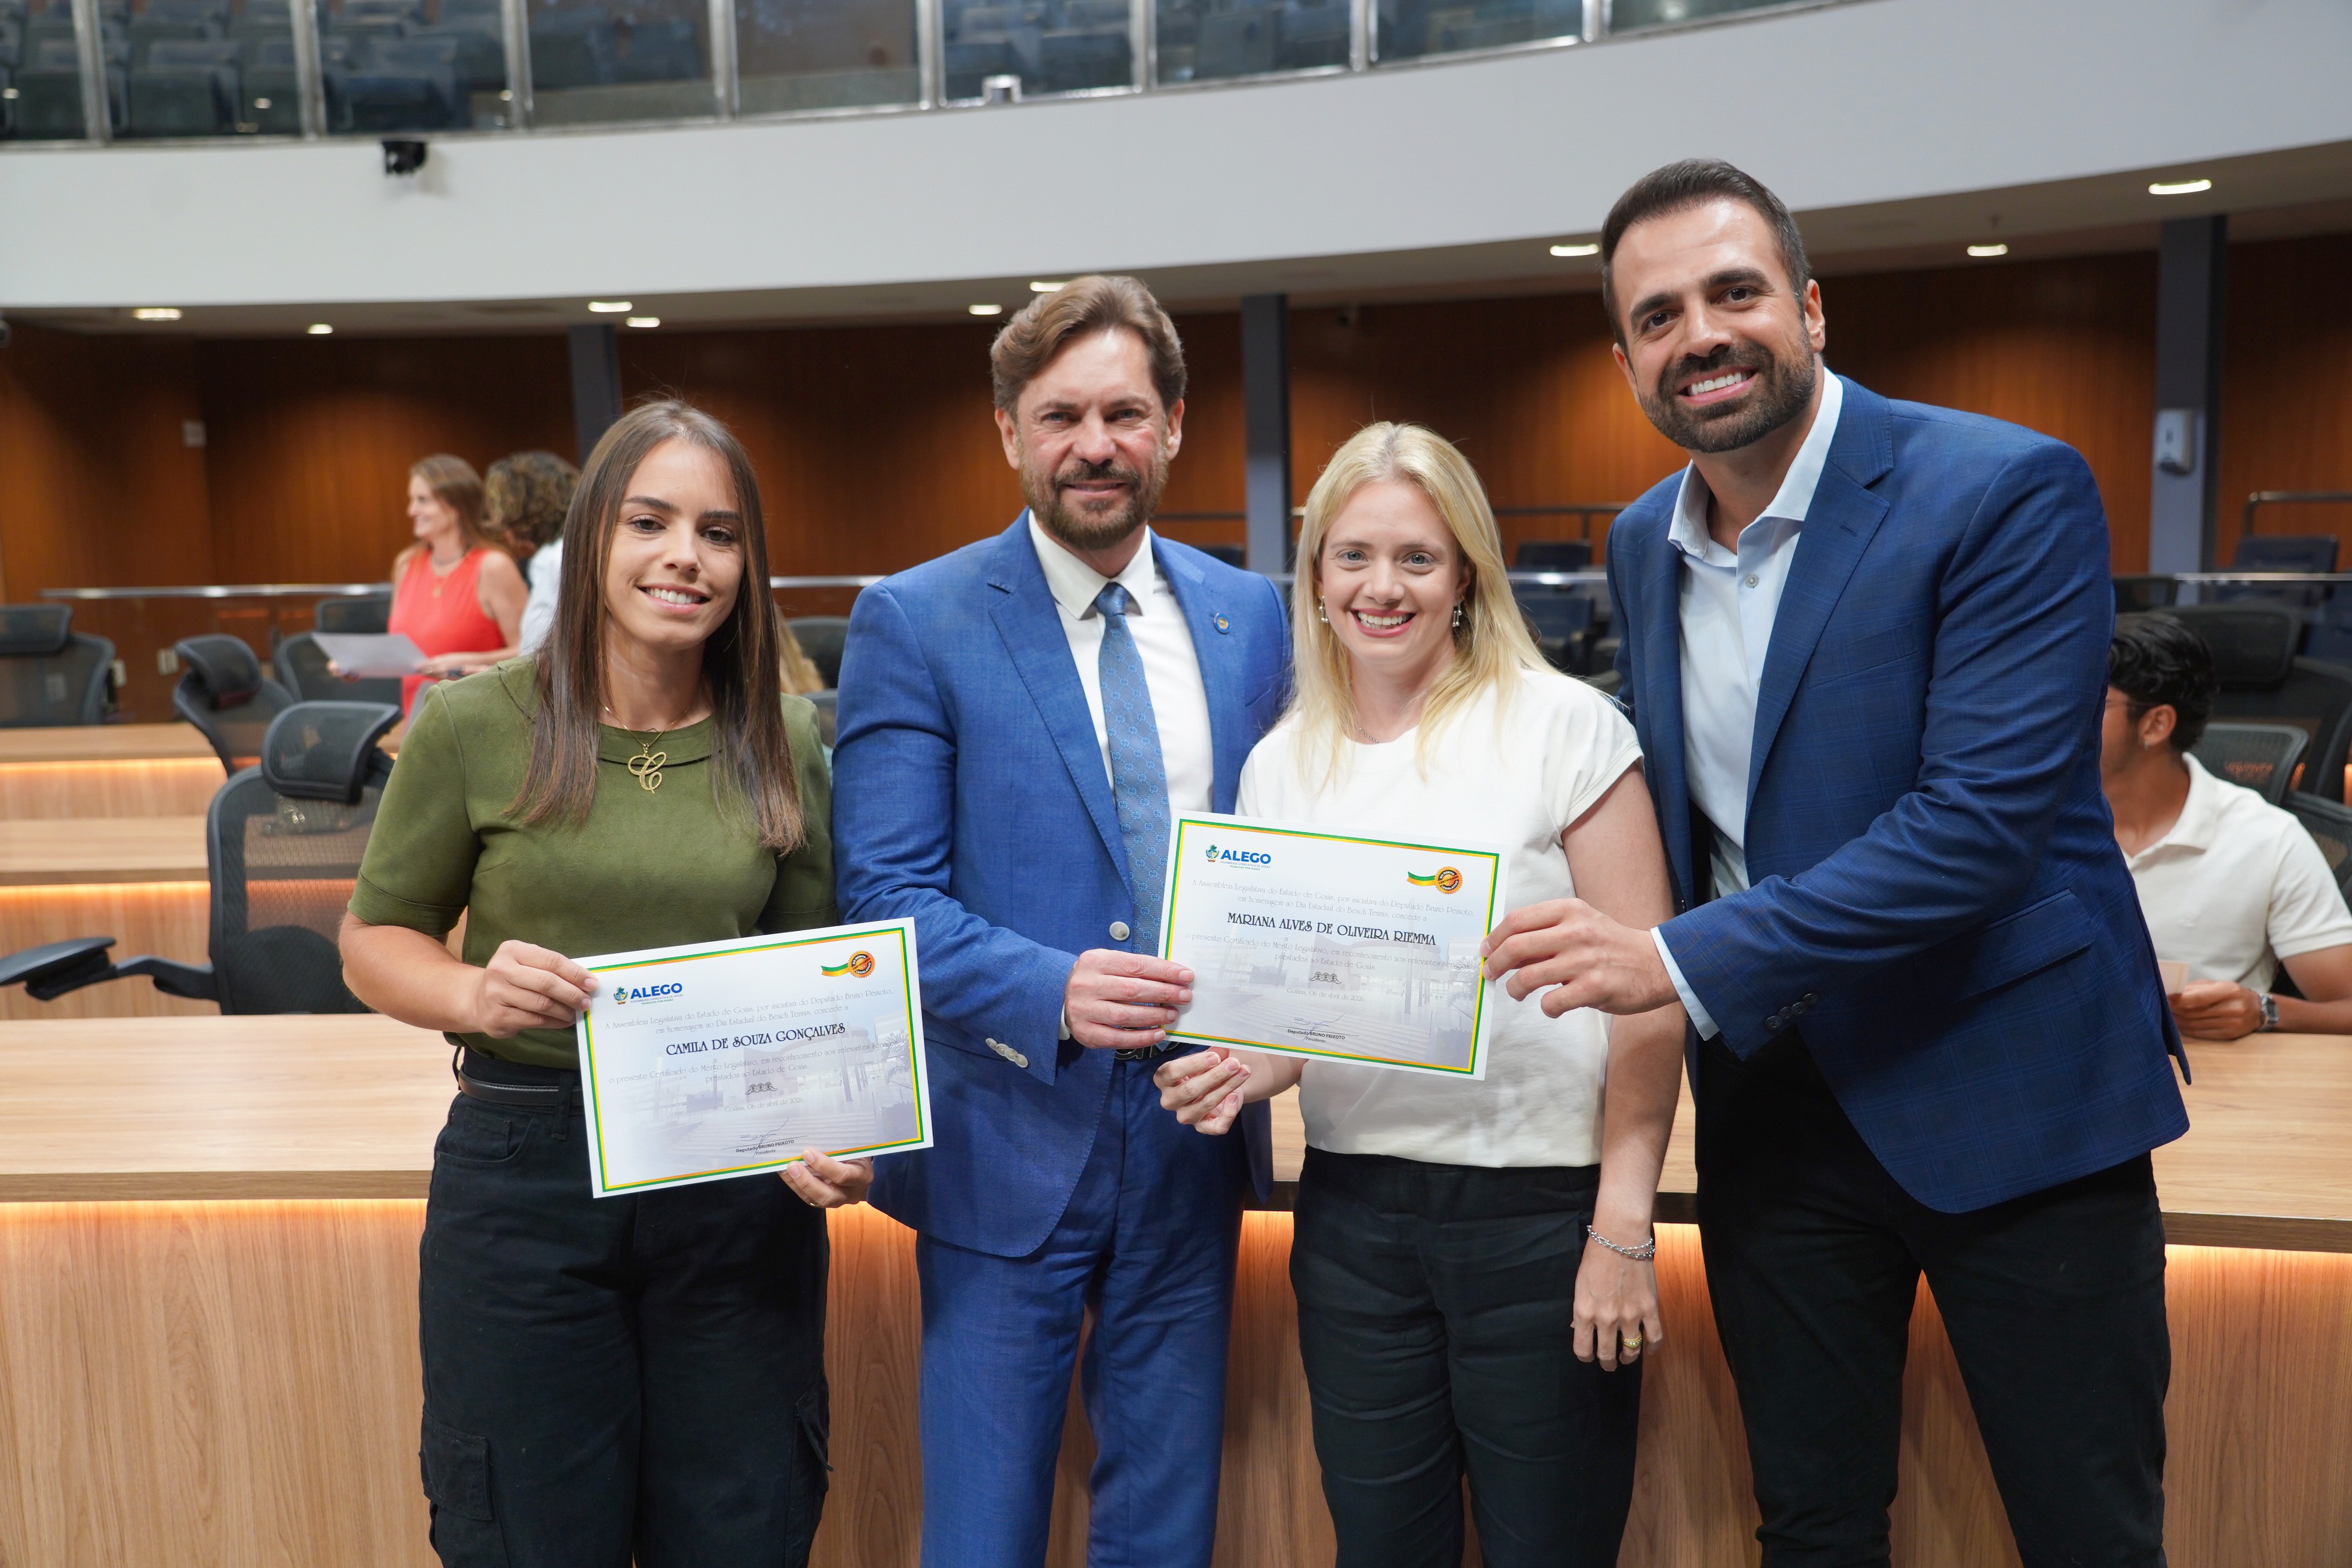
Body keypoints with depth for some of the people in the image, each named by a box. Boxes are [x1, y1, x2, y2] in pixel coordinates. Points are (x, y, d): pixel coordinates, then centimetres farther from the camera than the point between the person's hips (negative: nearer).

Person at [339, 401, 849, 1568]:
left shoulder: (783, 744, 2)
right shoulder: (475, 723, -4)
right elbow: (373, 939, 4)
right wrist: (472, 997, -17)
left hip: (741, 1185, 2)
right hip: (524, 1177, -2)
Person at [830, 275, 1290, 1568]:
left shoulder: (1250, 617, 5)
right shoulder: (915, 621, -7)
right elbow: (886, 898, -10)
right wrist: (1054, 991, -26)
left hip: (1194, 1136, 4)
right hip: (1007, 1143, -3)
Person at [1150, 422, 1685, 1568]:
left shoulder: (1562, 725, -7)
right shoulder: (1279, 764, 6)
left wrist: (1622, 1229, -11)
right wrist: (1246, 1073, -6)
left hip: (1541, 1212, -3)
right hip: (1352, 1214, 4)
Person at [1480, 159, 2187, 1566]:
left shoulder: (2009, 493, -14)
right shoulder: (1643, 544, 6)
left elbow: (1984, 816, -23)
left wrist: (1686, 962, -24)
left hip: (2012, 1093, -5)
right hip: (1775, 1104, 5)